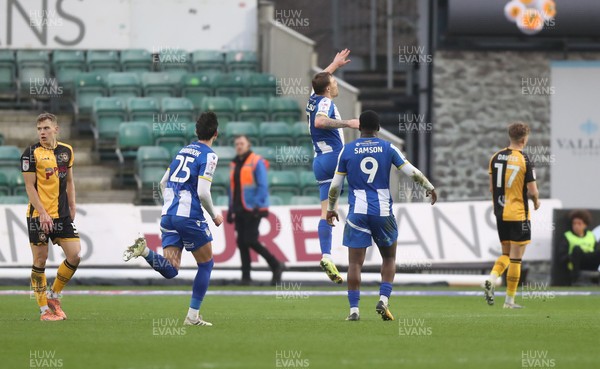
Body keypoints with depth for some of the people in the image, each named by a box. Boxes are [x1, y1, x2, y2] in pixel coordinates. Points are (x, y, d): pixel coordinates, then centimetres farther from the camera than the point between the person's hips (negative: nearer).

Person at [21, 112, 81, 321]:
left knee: (75, 255, -3)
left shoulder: (66, 151, 9)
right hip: (38, 215, -5)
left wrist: (72, 208, 13)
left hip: (62, 215, 5)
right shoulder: (31, 154, -7)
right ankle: (44, 310, 6)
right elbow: (30, 186, -10)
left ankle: (53, 296, 16)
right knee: (40, 259, -2)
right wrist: (43, 213, -17)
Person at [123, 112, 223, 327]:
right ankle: (193, 316, 8)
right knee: (206, 264, 12)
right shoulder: (208, 155, -6)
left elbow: (163, 183, 23)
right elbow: (203, 192, -15)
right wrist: (214, 216, 1)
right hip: (190, 217, -6)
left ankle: (143, 250, -26)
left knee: (170, 270, -1)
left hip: (168, 215, 6)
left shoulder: (183, 150, 18)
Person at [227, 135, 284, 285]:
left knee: (250, 241, -14)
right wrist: (231, 208, 16)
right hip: (239, 210, 7)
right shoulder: (234, 164, 17)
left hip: (253, 209, -7)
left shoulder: (256, 162, -6)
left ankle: (276, 266, 1)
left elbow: (263, 186, -12)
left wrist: (257, 206, -20)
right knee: (241, 242, 2)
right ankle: (246, 276, 5)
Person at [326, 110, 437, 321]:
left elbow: (335, 185, 6)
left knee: (355, 262, 2)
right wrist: (429, 188, 21)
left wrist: (331, 208, 20)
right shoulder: (388, 148, 2)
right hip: (383, 212, 0)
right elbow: (412, 172, 4)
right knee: (389, 258, 16)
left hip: (357, 213, 0)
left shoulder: (347, 150, 3)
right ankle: (383, 300, 0)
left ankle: (354, 309, -4)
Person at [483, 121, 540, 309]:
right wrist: (536, 200, 10)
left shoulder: (496, 157, 4)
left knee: (506, 253, 18)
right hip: (518, 214, -6)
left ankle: (491, 279, -9)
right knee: (516, 257, 1)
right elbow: (532, 190, -12)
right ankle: (510, 299, 2)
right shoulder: (525, 161, -13)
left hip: (500, 213, 6)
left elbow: (491, 188, 9)